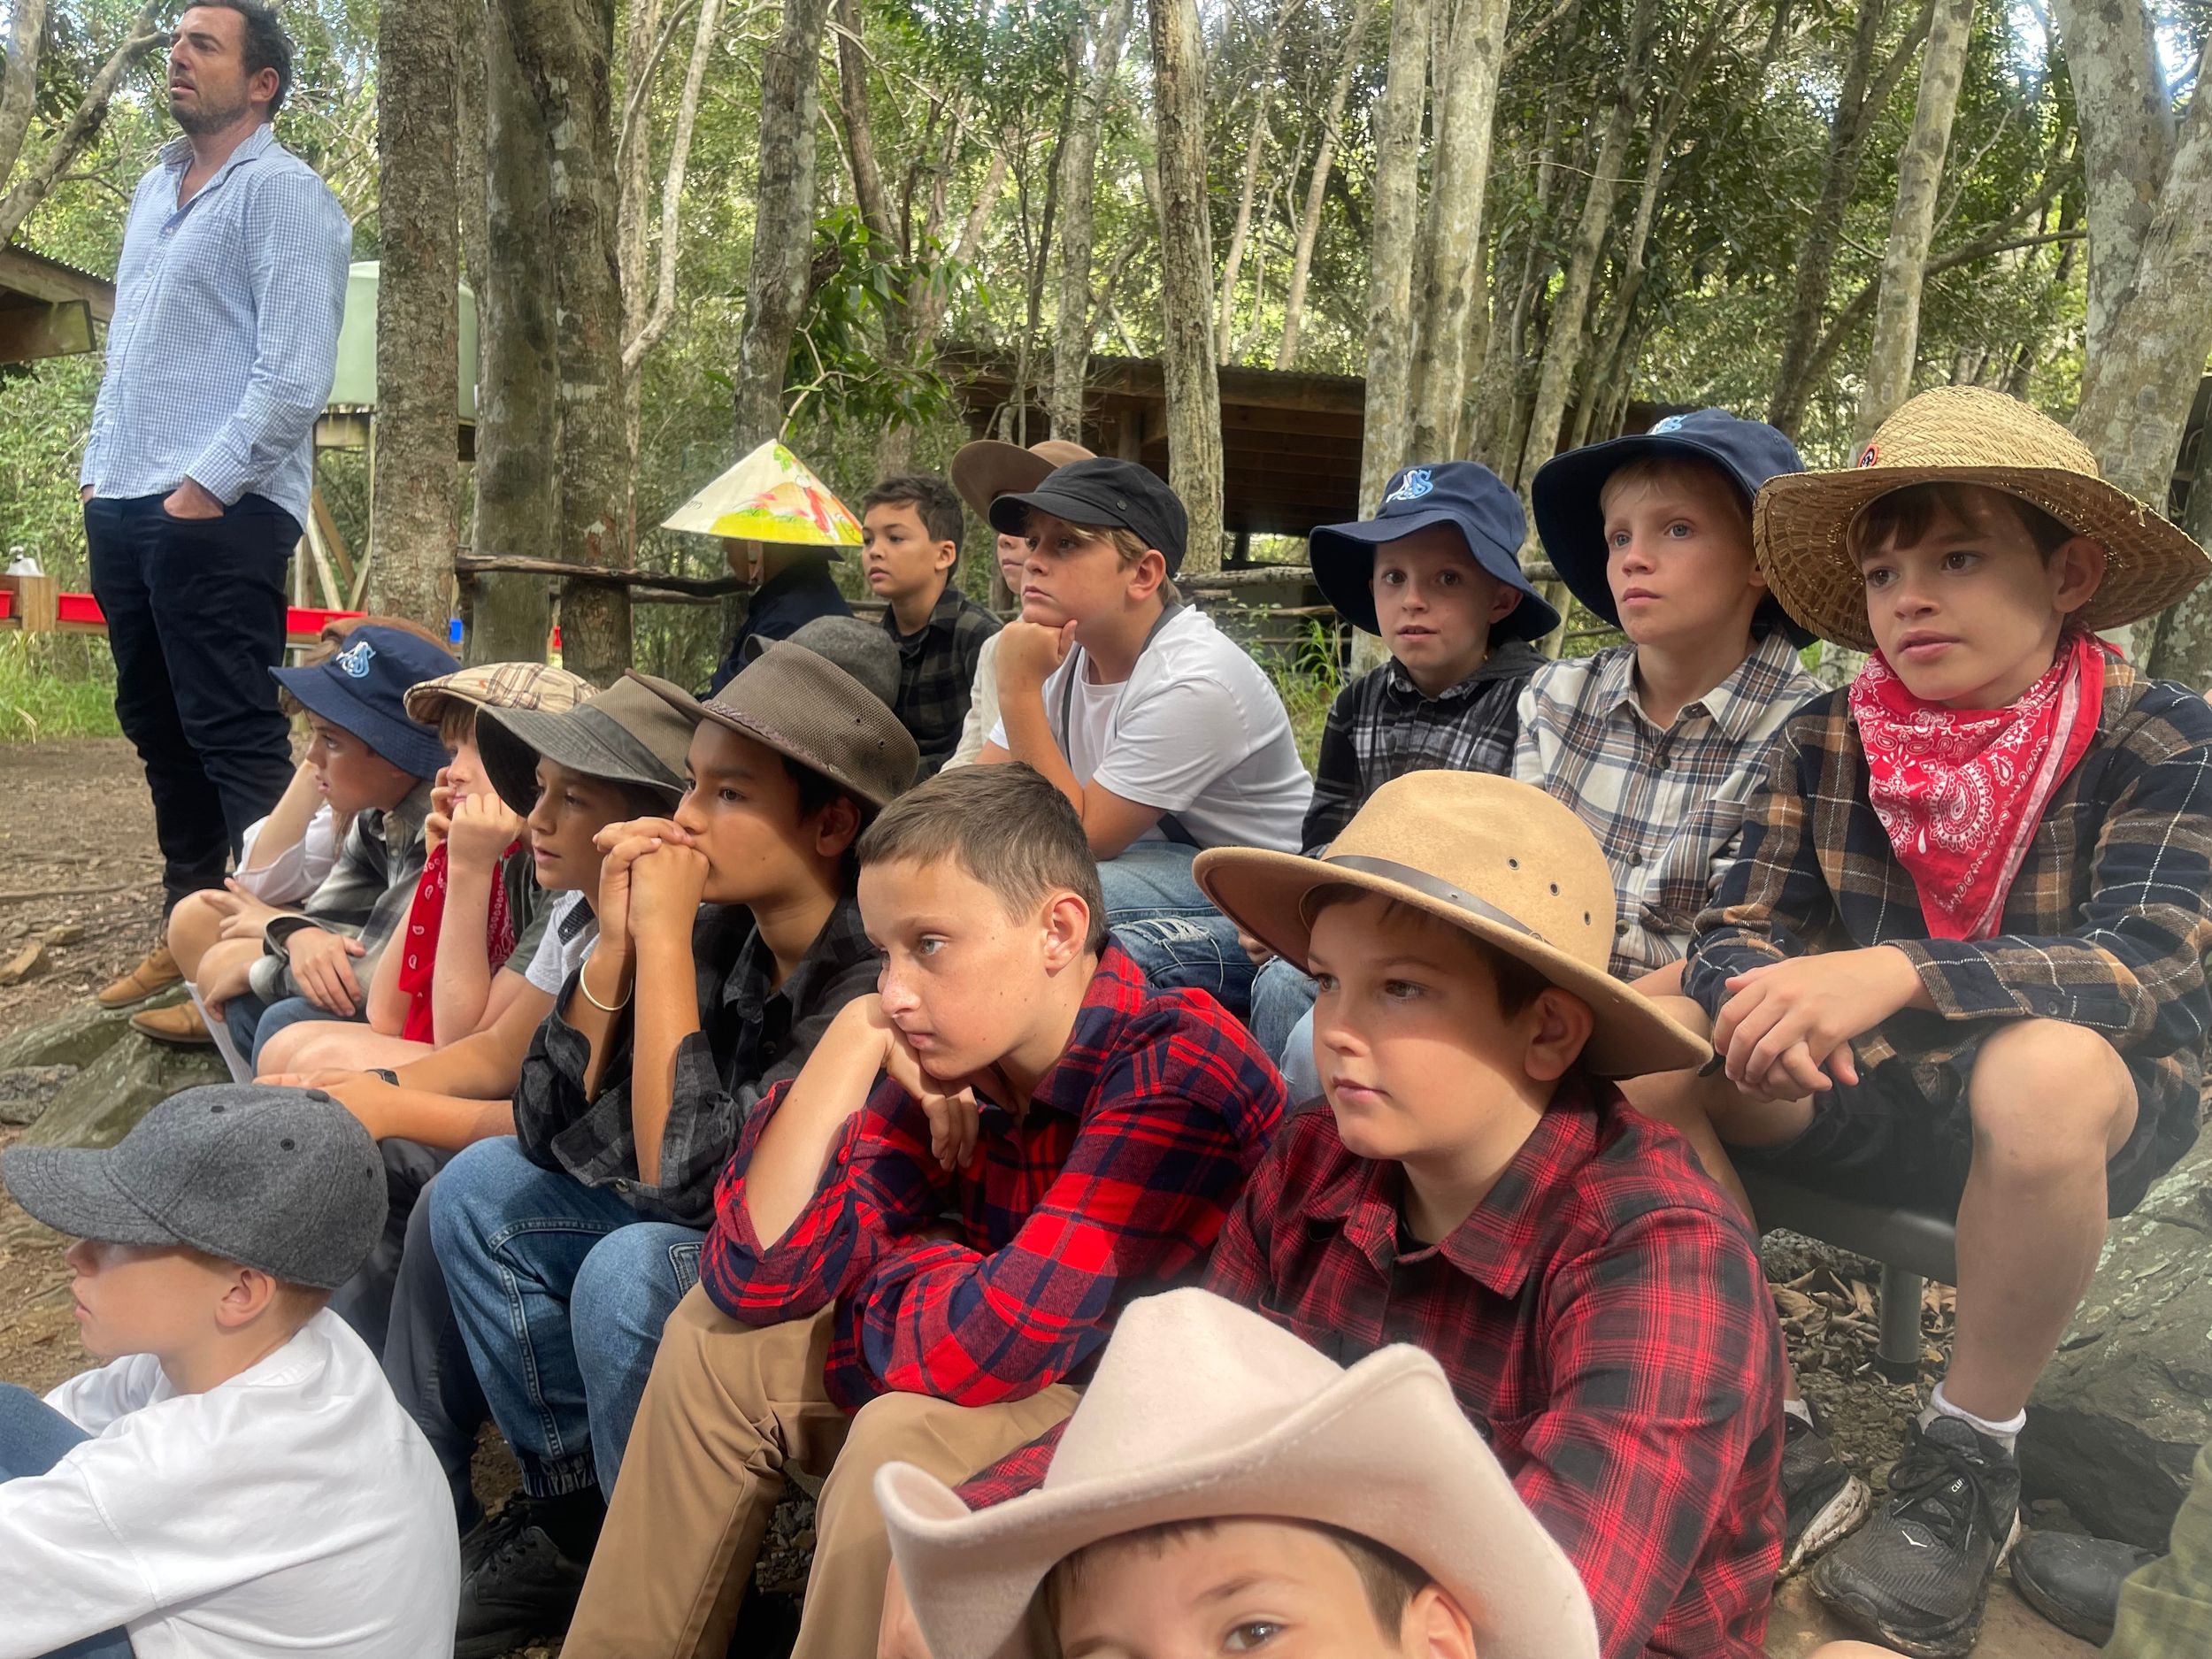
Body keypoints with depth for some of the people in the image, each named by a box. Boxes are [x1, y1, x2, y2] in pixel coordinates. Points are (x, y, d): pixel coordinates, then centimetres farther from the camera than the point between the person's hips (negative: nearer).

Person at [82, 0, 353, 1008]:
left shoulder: (282, 192, -6)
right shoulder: (154, 190, 20)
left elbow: (295, 376, -16)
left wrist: (205, 487, -18)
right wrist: (100, 468, 16)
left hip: (217, 514, -9)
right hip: (122, 510, 9)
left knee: (235, 739, -9)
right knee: (158, 730, 13)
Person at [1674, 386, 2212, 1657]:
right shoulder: (1827, 743, -3)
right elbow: (1742, 929, -6)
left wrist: (1896, 973, -43)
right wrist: (1758, 1000, -32)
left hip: (2083, 1119, -3)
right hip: (1871, 1096, 4)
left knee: (2041, 1066, -38)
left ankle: (1970, 1465, -16)